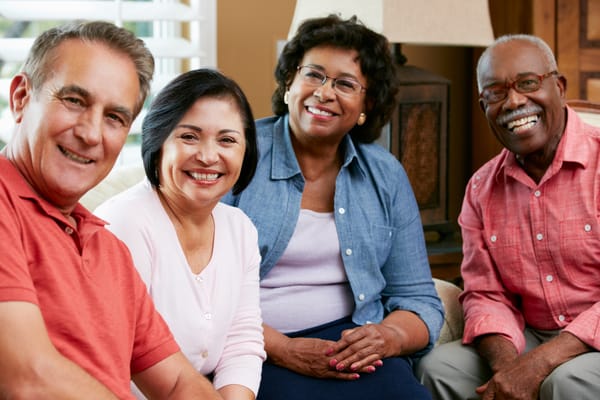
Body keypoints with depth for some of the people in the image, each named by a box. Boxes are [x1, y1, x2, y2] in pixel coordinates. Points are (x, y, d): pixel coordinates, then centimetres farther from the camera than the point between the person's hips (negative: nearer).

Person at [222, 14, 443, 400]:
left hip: (353, 347, 4)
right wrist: (282, 349, -20)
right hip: (256, 351, -3)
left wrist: (389, 336, -12)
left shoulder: (386, 175, 10)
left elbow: (419, 299, 11)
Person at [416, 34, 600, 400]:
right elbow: (486, 295, 7)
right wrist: (506, 363, -15)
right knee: (439, 367, -15)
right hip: (530, 339, 5)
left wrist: (537, 364, -23)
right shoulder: (482, 189, 8)